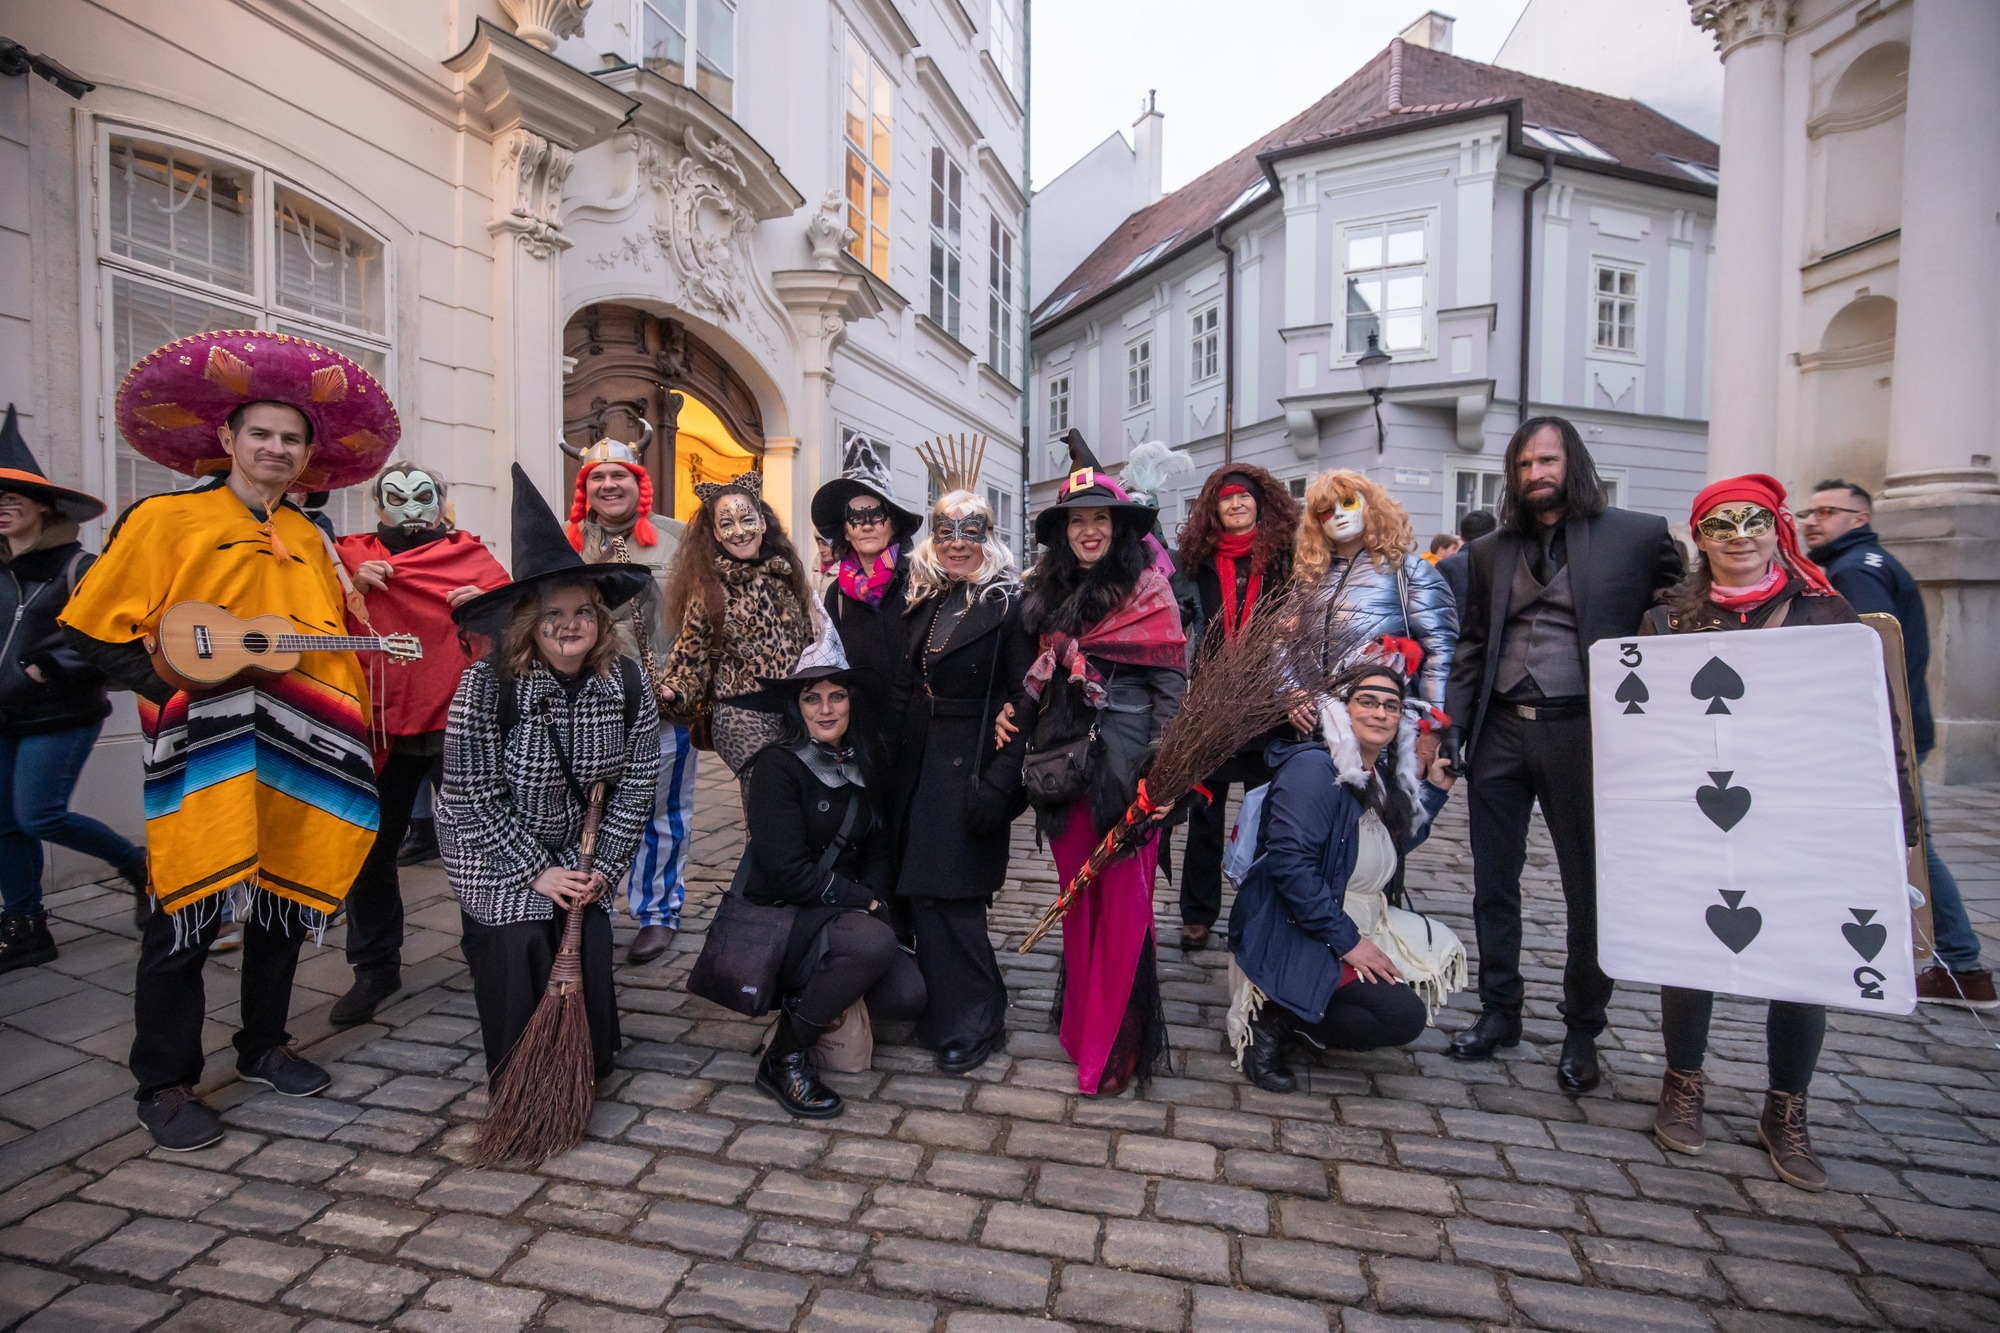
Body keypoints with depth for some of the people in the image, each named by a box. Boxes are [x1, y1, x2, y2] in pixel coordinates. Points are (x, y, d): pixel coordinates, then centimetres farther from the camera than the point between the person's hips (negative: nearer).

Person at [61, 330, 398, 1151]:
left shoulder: (308, 541, 14)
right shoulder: (164, 520, 0)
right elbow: (94, 629, -2)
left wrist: (350, 731, 7)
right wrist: (172, 689, -13)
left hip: (294, 756, 5)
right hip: (204, 757, -5)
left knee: (286, 903, 13)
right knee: (187, 919, 0)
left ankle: (263, 1045, 30)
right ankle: (164, 1085, 16)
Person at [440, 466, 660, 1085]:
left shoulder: (629, 684, -14)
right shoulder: (487, 683, -24)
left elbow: (634, 789, -7)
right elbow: (474, 796, -19)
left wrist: (602, 869, -9)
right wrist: (537, 871, -16)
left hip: (576, 851, 3)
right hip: (494, 854, -2)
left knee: (588, 953, -2)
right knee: (517, 958, -6)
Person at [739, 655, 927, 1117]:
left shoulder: (862, 764, 6)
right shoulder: (778, 765, -14)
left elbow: (879, 849, 10)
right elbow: (787, 871, -19)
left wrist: (872, 897, -9)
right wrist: (862, 901, -13)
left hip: (842, 916, 6)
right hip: (780, 918, -6)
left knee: (907, 996, -16)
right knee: (875, 942, -33)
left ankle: (810, 996, 14)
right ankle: (784, 1058, -11)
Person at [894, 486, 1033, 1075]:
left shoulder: (1010, 603, -8)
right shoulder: (921, 600, 12)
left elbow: (1022, 702, -13)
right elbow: (905, 688, 15)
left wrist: (999, 782, -19)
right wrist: (896, 766, 9)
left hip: (969, 770, -6)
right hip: (917, 769, 6)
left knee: (949, 897, -3)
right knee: (922, 892, 11)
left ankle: (974, 1021, 18)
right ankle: (942, 1012, 30)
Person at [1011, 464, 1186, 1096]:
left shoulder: (1147, 587, -3)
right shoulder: (1049, 591, 13)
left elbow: (1171, 681, -7)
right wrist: (1012, 711, 3)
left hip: (1126, 759, -5)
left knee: (1123, 902, 1)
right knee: (1076, 896, 13)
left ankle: (1114, 1046, 13)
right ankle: (1081, 1025, 28)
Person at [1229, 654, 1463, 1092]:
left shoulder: (1384, 775, 10)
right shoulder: (1314, 767, -19)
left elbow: (1398, 843, 20)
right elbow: (1289, 863, -26)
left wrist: (1435, 789, 11)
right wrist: (1346, 940, -22)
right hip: (1296, 938, -10)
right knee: (1403, 1016, -19)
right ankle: (1274, 1020, -4)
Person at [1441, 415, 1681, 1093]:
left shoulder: (1638, 535, 1)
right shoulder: (1489, 551, 12)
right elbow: (1473, 646, 12)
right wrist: (1454, 724, 4)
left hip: (1582, 732, -3)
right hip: (1499, 732, 4)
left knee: (1591, 886, 7)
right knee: (1493, 884, 10)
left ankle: (1582, 1032, 24)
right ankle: (1499, 1012, 26)